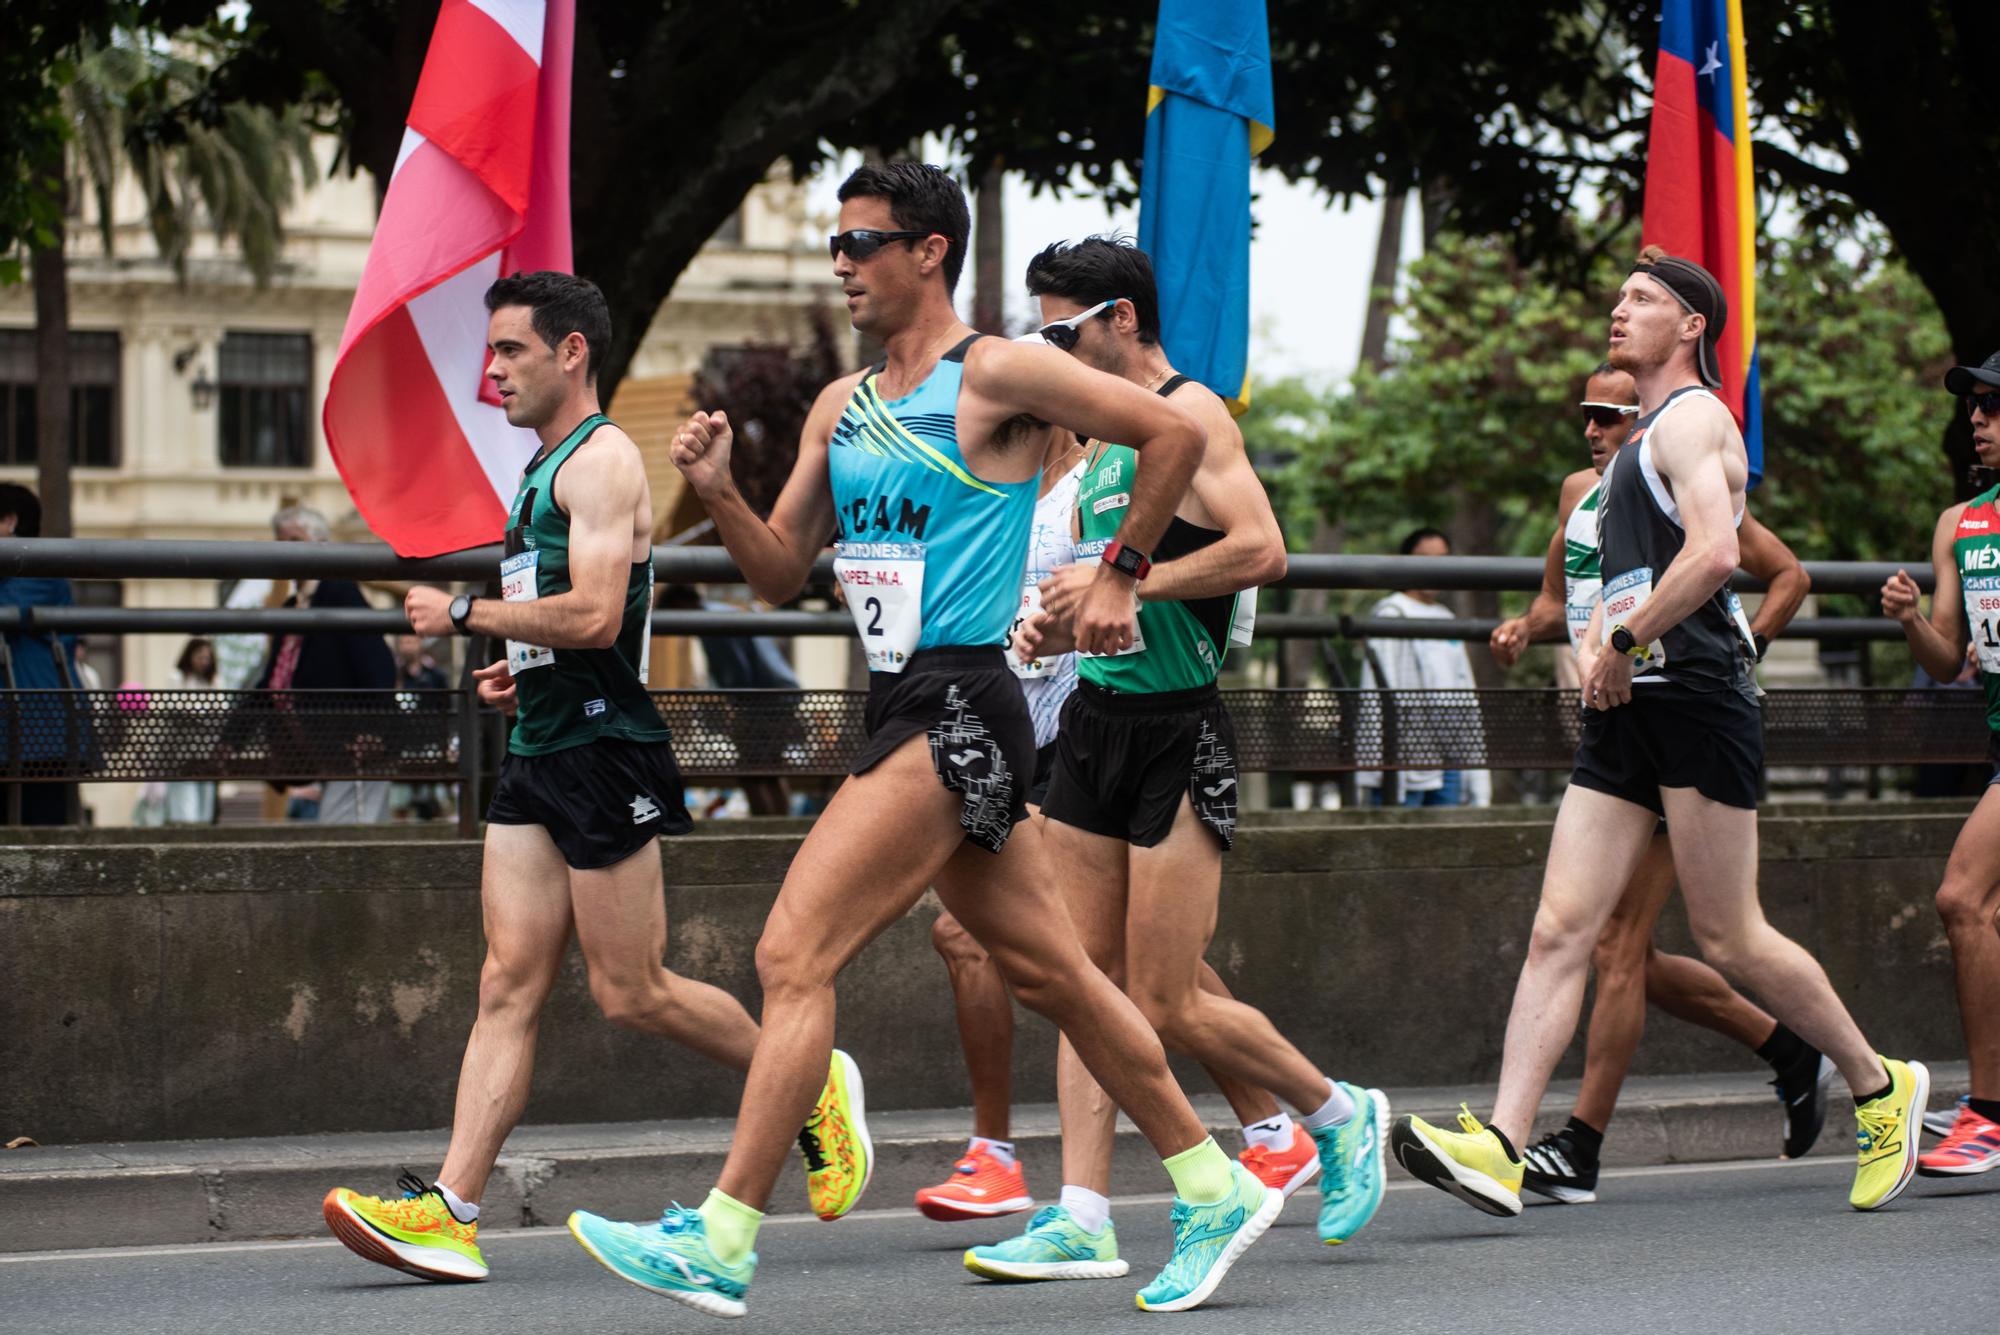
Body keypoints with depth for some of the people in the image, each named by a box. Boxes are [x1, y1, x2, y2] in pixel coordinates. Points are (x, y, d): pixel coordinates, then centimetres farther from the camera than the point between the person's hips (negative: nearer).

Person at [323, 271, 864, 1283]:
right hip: (539, 752, 9)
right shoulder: (544, 467, 21)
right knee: (509, 986, -1)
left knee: (631, 993, -3)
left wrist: (466, 613, -14)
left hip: (602, 749, -9)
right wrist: (519, 671, 15)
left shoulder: (603, 459, -10)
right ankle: (448, 1212, -9)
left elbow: (596, 617, -22)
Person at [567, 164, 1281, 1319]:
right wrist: (718, 494, -1)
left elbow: (1176, 434, -6)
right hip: (907, 708, 9)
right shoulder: (842, 407, 16)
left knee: (794, 955, -14)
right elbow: (783, 574, 17)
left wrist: (1120, 575, -2)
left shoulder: (995, 376, -8)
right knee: (1051, 972, 13)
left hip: (960, 713, -9)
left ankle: (723, 1244, -14)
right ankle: (1218, 1193, 23)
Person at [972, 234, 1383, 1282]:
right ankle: (1082, 1218, 1)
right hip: (1095, 722, 8)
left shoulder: (1190, 413, -10)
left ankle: (1338, 1115, 16)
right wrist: (1058, 621, 9)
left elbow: (1260, 550, -22)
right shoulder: (1101, 439, 18)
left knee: (1168, 1007, -6)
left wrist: (1118, 584, -19)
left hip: (1176, 733, -8)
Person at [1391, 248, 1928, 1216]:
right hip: (1628, 710, 9)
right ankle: (1501, 1147, -14)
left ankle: (1880, 1087, 15)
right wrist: (1595, 644, 15)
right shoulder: (1640, 438, 24)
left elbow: (1713, 553, -23)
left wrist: (1626, 644, -16)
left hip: (1696, 693, -9)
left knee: (1729, 938, -3)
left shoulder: (1692, 418, -6)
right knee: (1560, 927, -5)